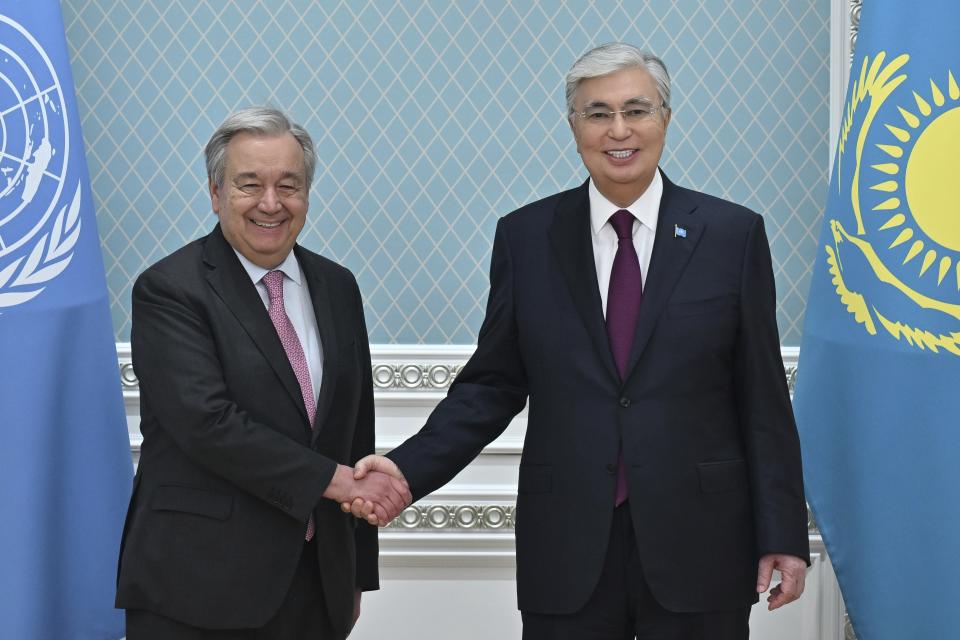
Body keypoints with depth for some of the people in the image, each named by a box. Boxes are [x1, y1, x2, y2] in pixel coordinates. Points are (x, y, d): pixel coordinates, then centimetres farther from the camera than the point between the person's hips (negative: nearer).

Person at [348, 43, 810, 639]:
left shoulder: (733, 233, -1)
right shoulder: (525, 236, 2)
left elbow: (763, 396, 0)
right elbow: (493, 384, 5)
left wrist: (783, 535, -1)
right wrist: (409, 469, -9)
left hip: (698, 544, 0)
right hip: (567, 548, 1)